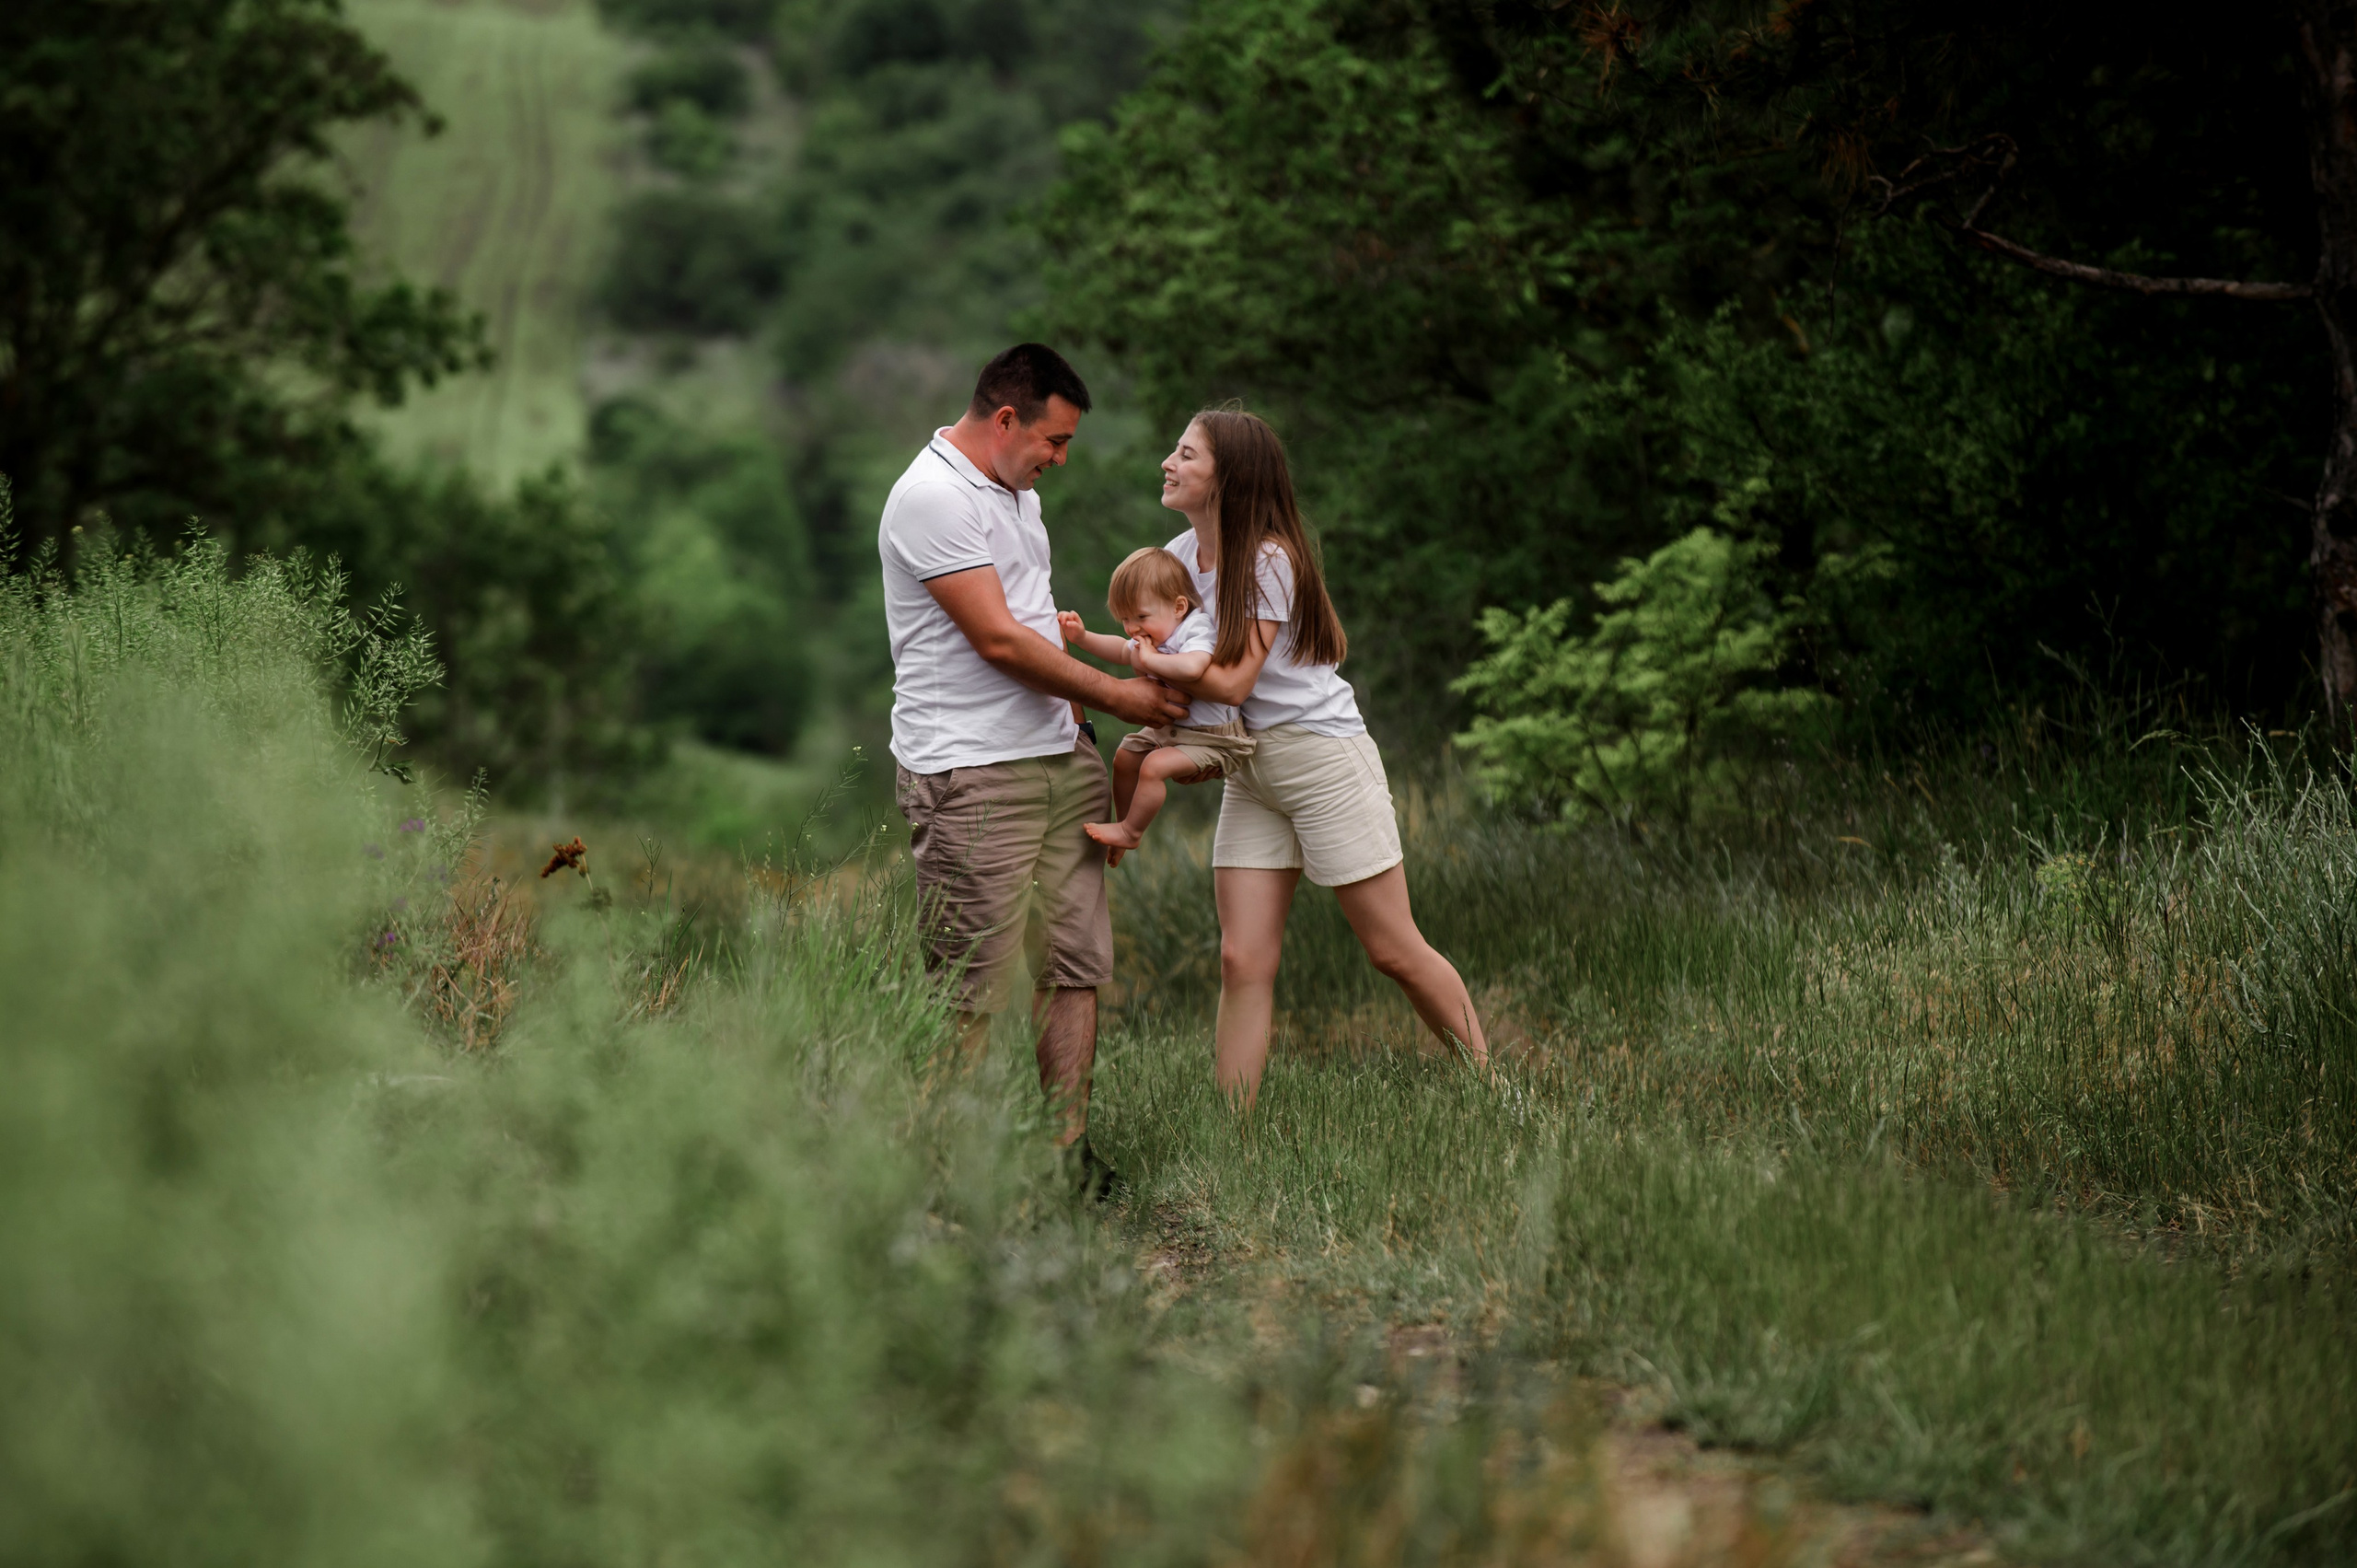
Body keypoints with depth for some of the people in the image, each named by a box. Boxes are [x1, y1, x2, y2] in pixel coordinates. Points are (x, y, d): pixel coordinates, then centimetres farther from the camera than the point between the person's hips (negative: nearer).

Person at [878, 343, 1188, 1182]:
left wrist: (1076, 715, 21)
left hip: (1060, 758, 9)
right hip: (970, 774, -9)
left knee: (1077, 962, 4)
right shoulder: (932, 498, -13)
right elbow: (999, 640, -16)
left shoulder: (1017, 492, 19)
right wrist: (1116, 695, -6)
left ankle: (1069, 1146, 8)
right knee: (974, 988, -8)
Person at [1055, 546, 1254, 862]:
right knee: (1125, 757, 16)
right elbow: (1122, 650, 24)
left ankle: (1130, 831, -8)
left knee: (1154, 766, -24)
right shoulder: (1152, 636, 3)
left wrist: (1149, 660, -36)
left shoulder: (1197, 632, -27)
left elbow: (1192, 667, -51)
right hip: (1170, 729, 10)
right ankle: (1125, 825, 32)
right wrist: (1082, 637, 12)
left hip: (1210, 736, -10)